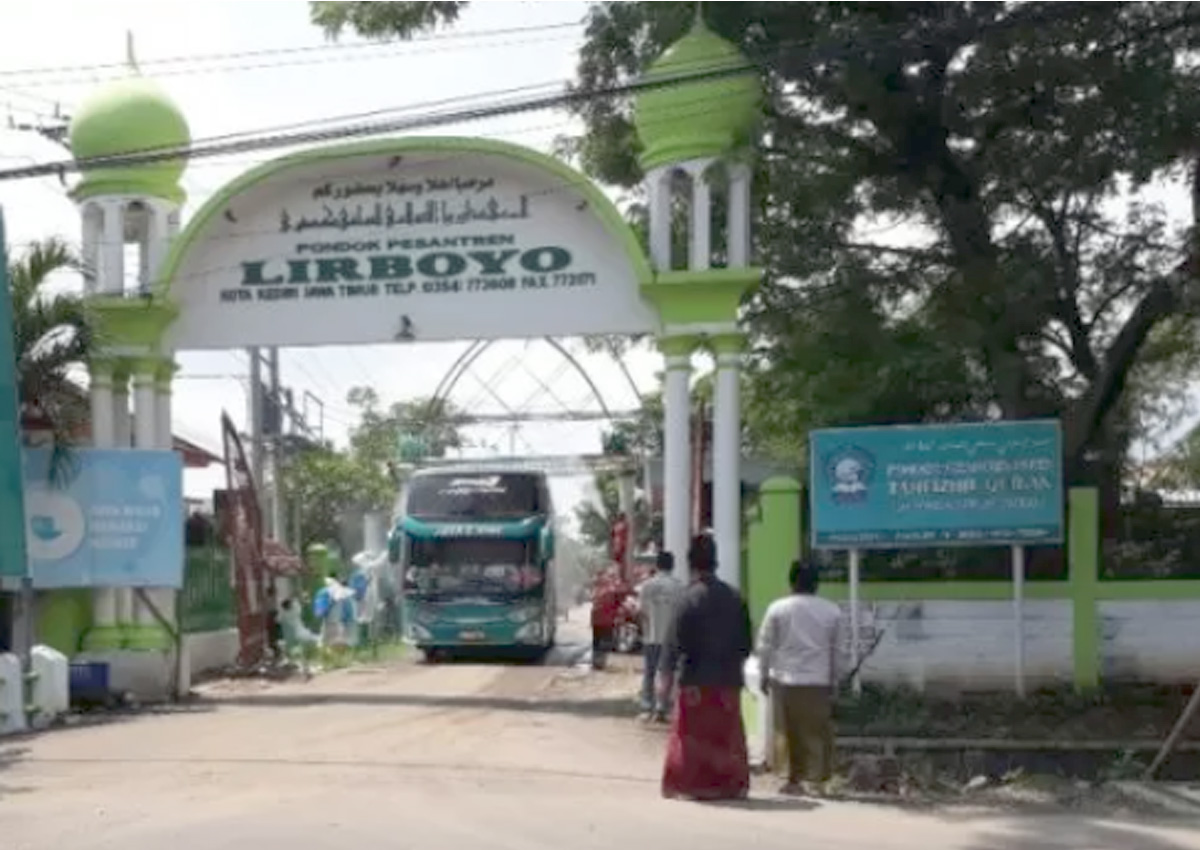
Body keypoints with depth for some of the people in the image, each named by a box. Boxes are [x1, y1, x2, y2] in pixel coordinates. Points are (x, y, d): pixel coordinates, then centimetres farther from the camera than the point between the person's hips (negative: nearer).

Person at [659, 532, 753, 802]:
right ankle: (732, 785, 15)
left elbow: (675, 640, -13)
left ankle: (691, 785, 2)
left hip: (697, 681, -5)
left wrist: (667, 673, -7)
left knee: (692, 734, 2)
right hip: (729, 681, 5)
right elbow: (746, 641, 11)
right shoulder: (735, 597, 6)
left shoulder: (691, 597, -11)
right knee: (728, 735, 12)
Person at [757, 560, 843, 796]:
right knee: (817, 732, 5)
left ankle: (795, 780, 11)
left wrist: (765, 675, 10)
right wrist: (834, 682, 12)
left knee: (792, 732, 7)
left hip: (785, 679, 0)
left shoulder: (777, 609, -2)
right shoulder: (832, 611, 2)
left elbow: (765, 645, 0)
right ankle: (816, 780, -1)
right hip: (819, 681, 0)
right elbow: (836, 650, 5)